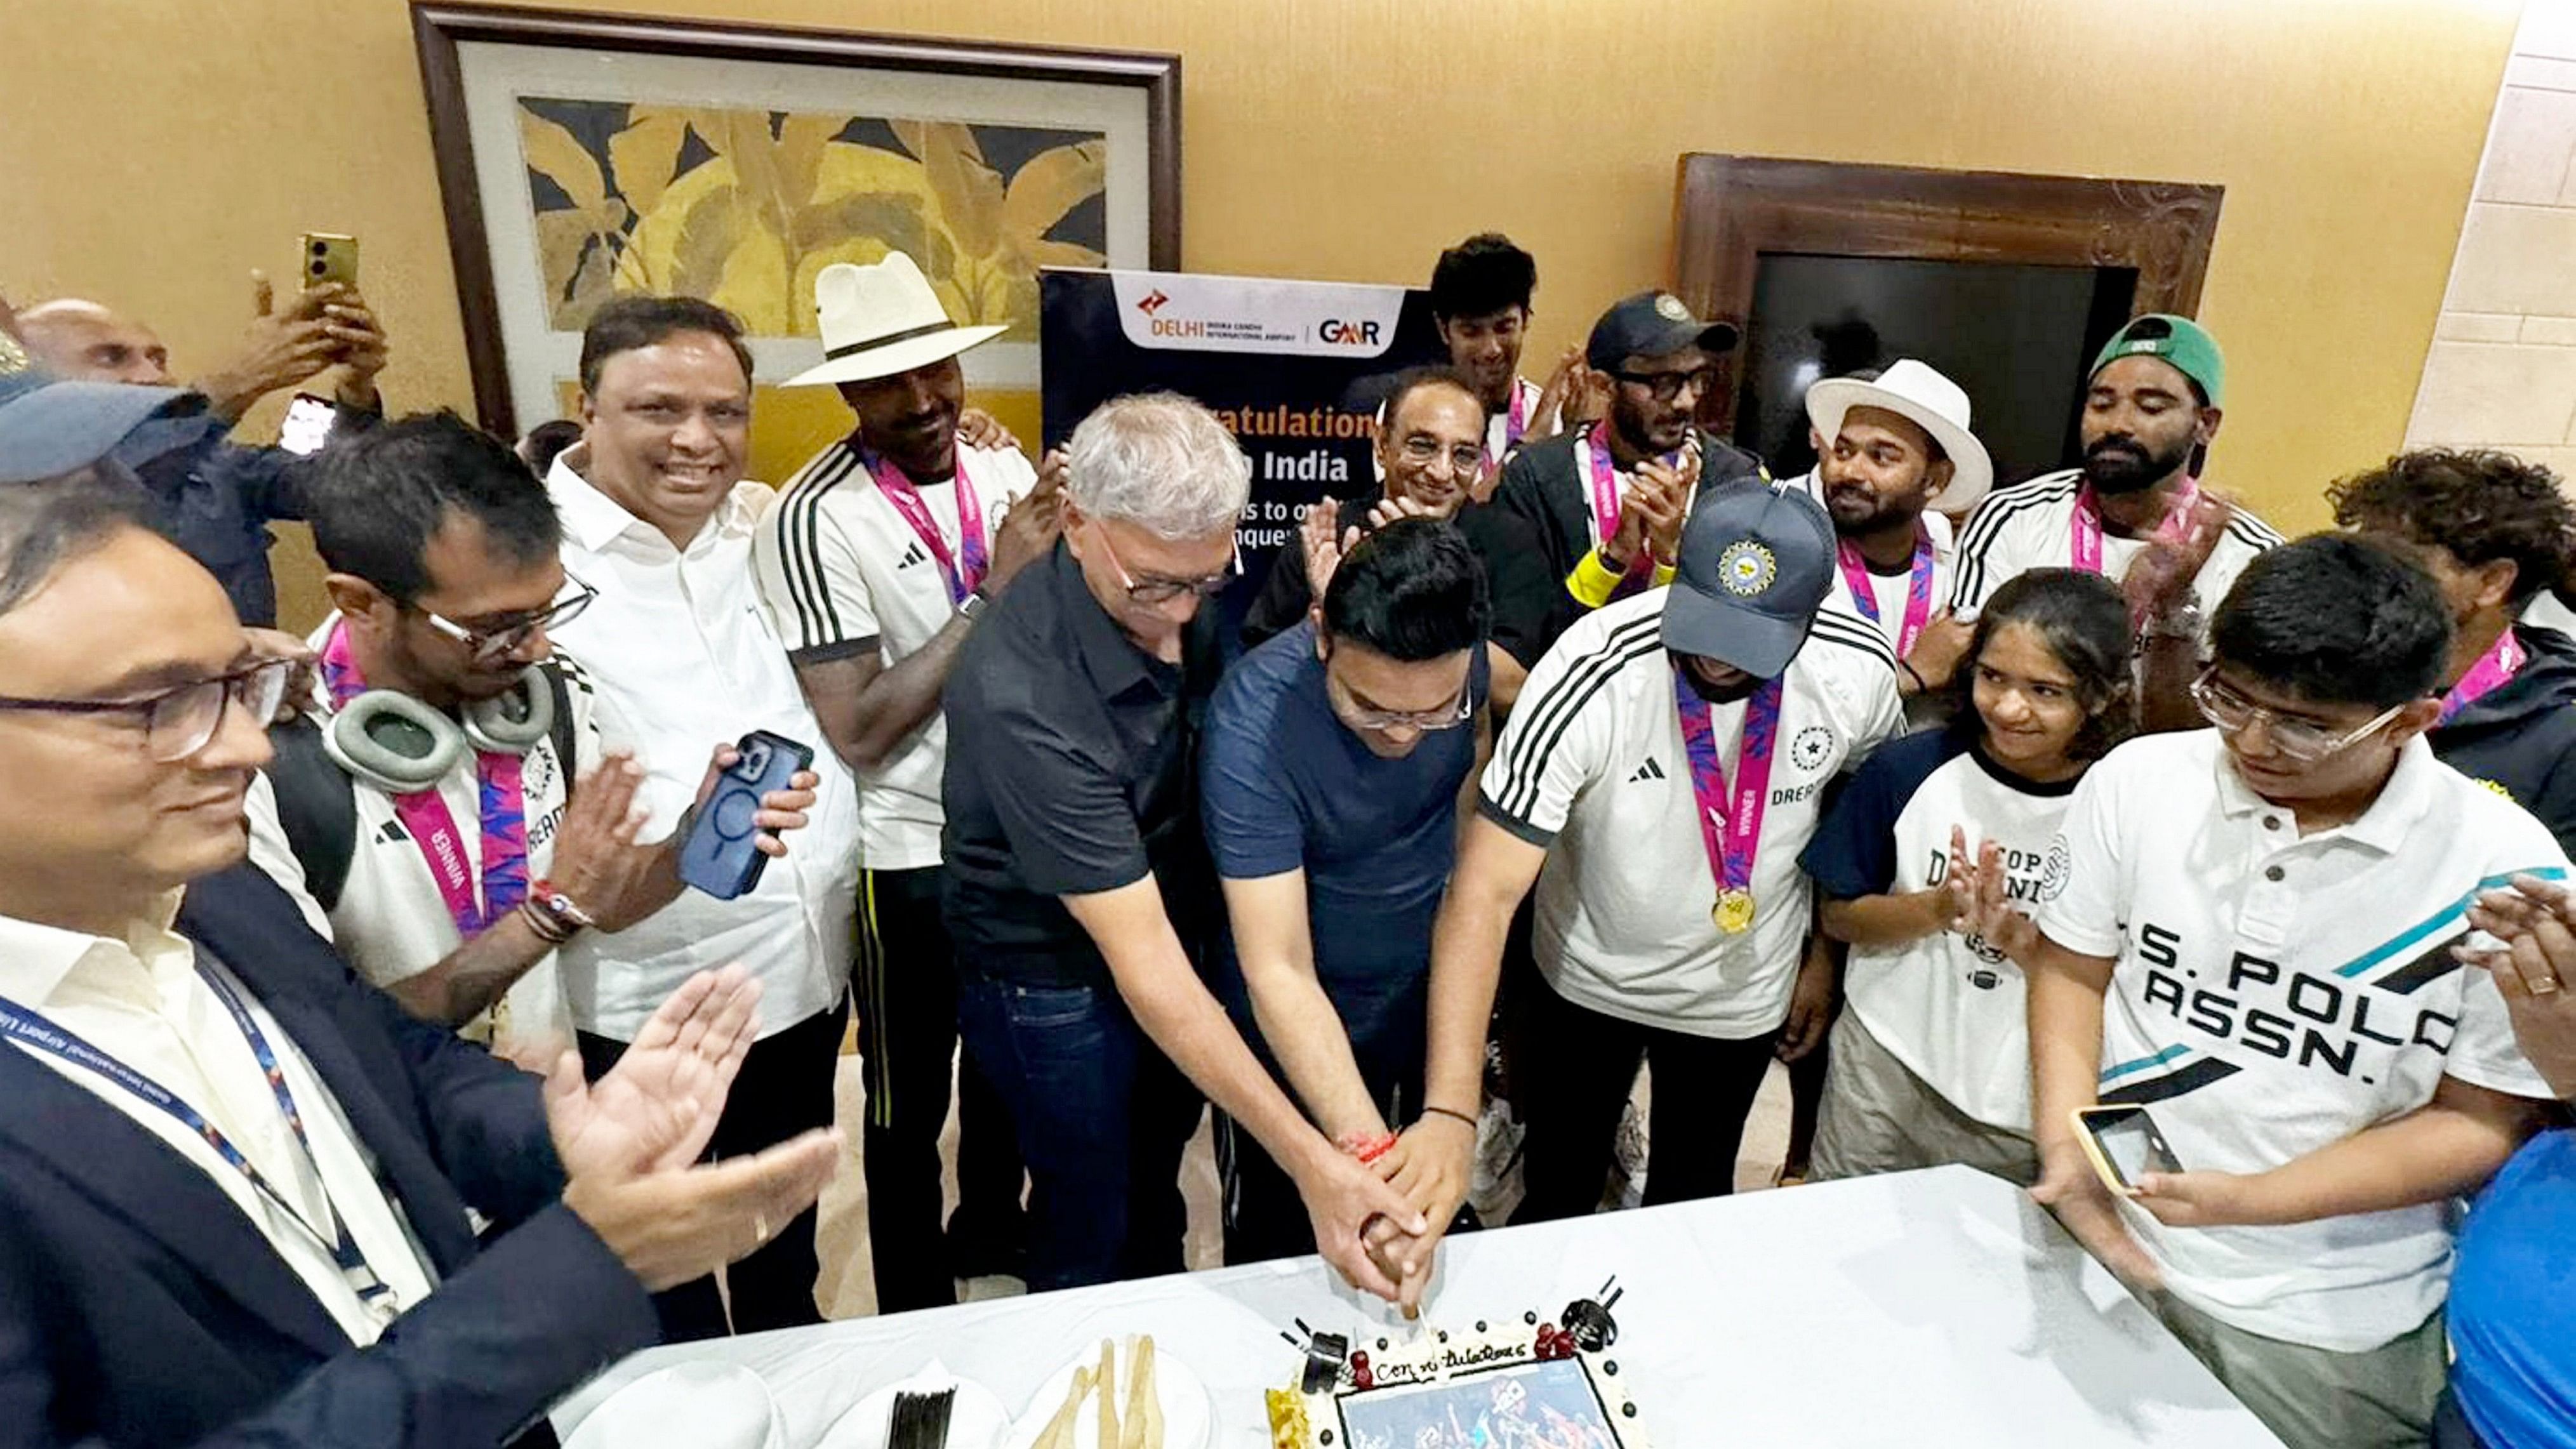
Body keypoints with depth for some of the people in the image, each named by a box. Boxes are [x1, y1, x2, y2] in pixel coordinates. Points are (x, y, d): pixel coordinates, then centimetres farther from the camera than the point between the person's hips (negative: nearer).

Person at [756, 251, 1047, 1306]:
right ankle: (916, 1315, 39)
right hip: (911, 857, -5)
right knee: (908, 1106, 15)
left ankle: (992, 1227, 52)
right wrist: (992, 589, -25)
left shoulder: (1003, 470, -1)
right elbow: (859, 733, -23)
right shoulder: (816, 519, -18)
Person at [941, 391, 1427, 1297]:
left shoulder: (1176, 595, -15)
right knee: (1093, 1238, 15)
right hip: (1057, 986, -6)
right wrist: (1312, 1163, -37)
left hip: (1182, 931, 7)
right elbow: (1140, 960, -36)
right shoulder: (1021, 699, -36)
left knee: (1156, 1199, 27)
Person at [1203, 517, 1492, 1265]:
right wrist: (1368, 1149, -43)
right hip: (1301, 1034, -4)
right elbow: (1278, 971, -32)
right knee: (1280, 1248, 18)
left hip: (1434, 1001, 5)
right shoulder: (1253, 724, -33)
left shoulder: (1465, 659, -18)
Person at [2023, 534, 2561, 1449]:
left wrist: (2252, 1199, -23)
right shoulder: (2137, 780, -11)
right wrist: (2065, 1145, -14)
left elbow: (2484, 1122, -10)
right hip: (2107, 1244, 2)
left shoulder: (2504, 870, -16)